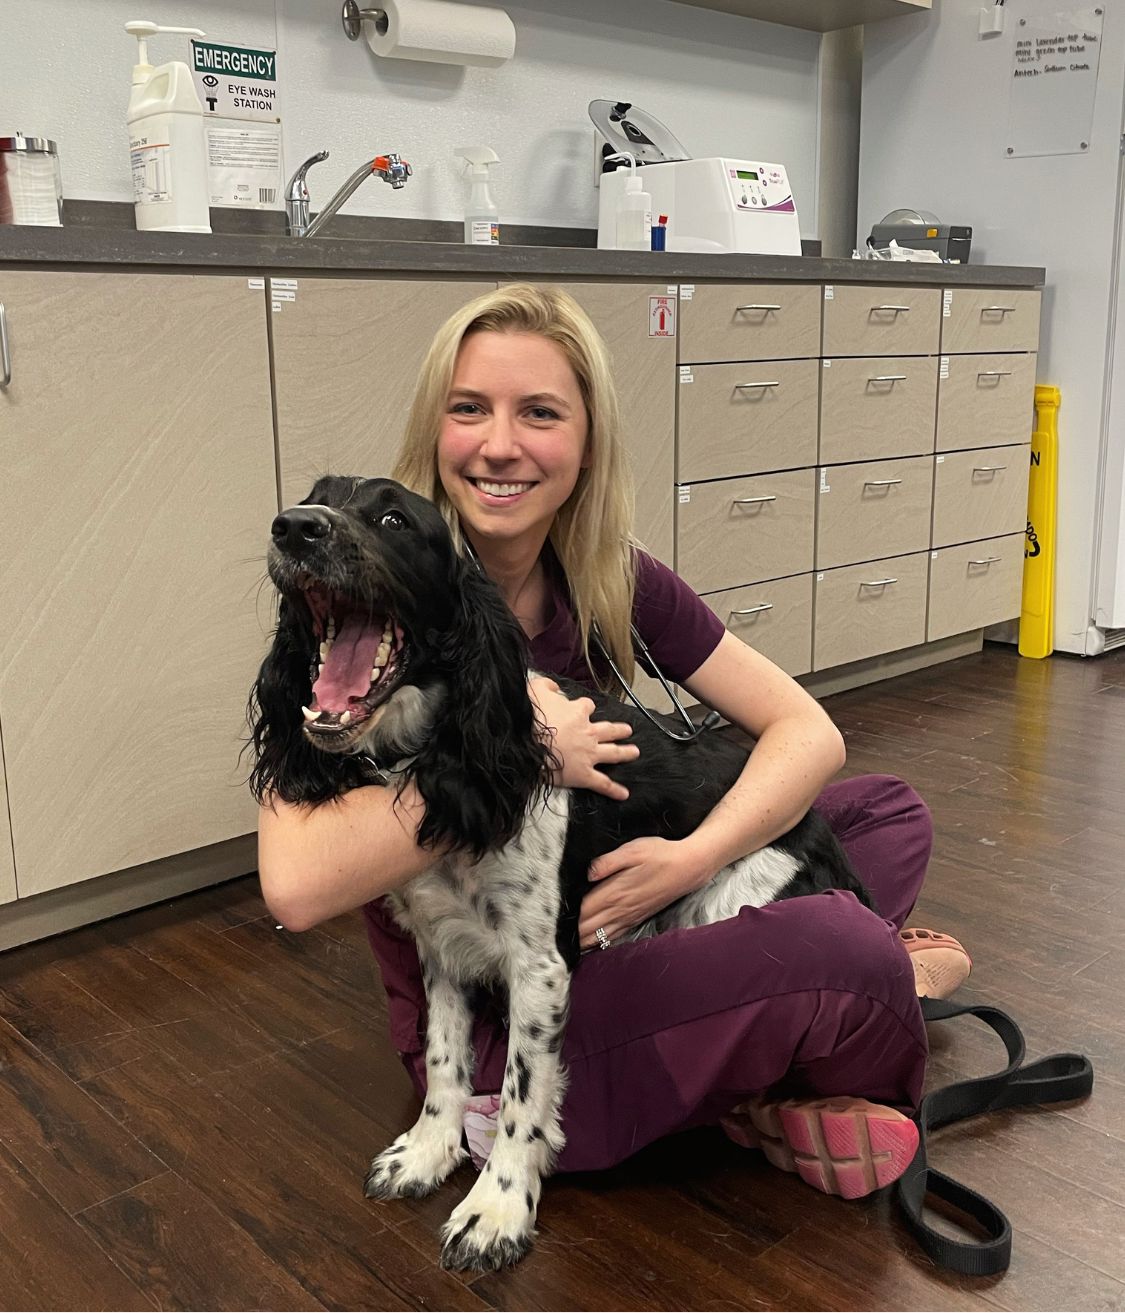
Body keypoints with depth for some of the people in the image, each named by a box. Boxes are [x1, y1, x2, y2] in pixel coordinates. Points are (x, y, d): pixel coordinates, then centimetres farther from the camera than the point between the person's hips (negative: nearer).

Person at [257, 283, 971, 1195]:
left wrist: (694, 856, -21)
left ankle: (755, 1093, -7)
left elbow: (808, 733, -4)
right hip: (482, 1030, -6)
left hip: (609, 955, 7)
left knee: (889, 811, 7)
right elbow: (296, 884, -32)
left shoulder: (611, 583, -4)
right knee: (850, 957, -23)